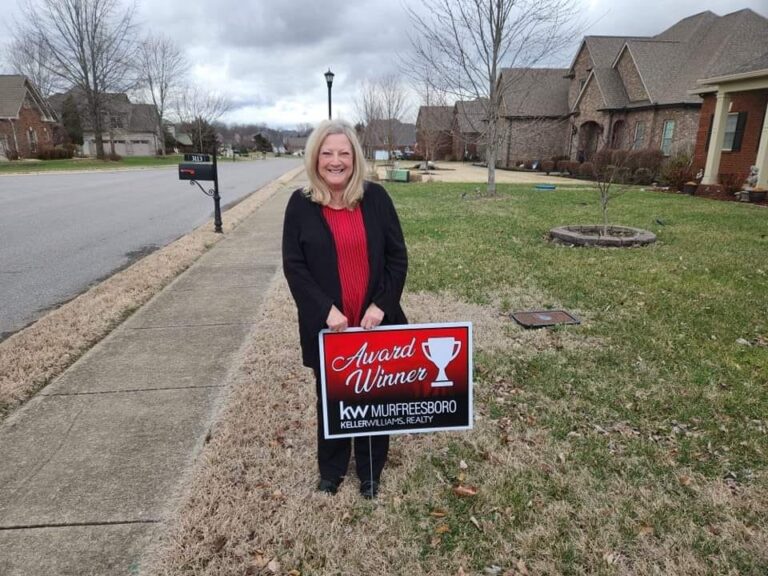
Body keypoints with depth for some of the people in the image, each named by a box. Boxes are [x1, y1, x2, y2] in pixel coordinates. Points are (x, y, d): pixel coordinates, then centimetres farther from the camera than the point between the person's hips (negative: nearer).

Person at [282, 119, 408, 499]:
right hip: (326, 324, 0)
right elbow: (293, 265, -5)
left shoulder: (376, 197, -3)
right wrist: (325, 309, -16)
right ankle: (331, 470, 40)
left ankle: (370, 472, 36)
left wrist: (381, 305, -12)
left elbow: (398, 257, -2)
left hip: (374, 321, 1)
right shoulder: (301, 204, -4)